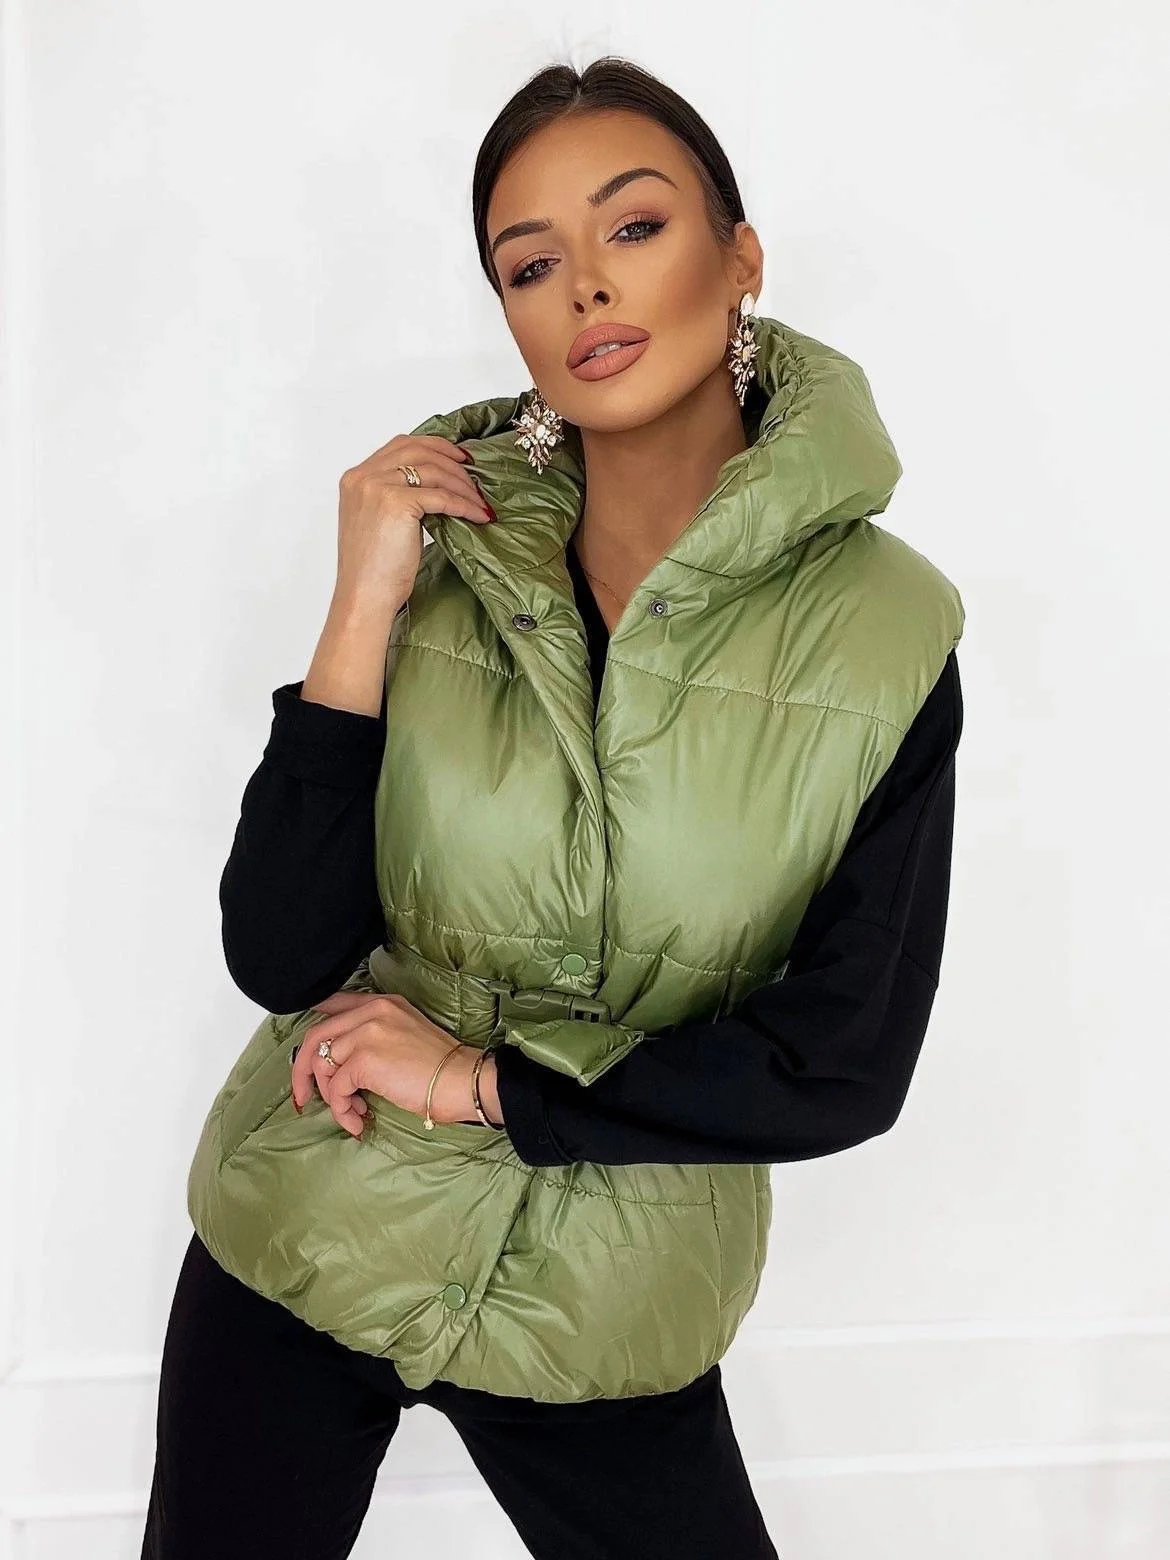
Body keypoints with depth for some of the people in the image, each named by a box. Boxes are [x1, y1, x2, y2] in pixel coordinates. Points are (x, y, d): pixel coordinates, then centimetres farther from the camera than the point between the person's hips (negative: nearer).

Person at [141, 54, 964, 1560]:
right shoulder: (439, 551, -9)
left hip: (600, 1315, -1)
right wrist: (361, 619, -21)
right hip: (299, 1254, 1)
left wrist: (481, 1081, -13)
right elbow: (278, 959, -13)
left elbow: (844, 1069, -13)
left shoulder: (884, 631, -13)